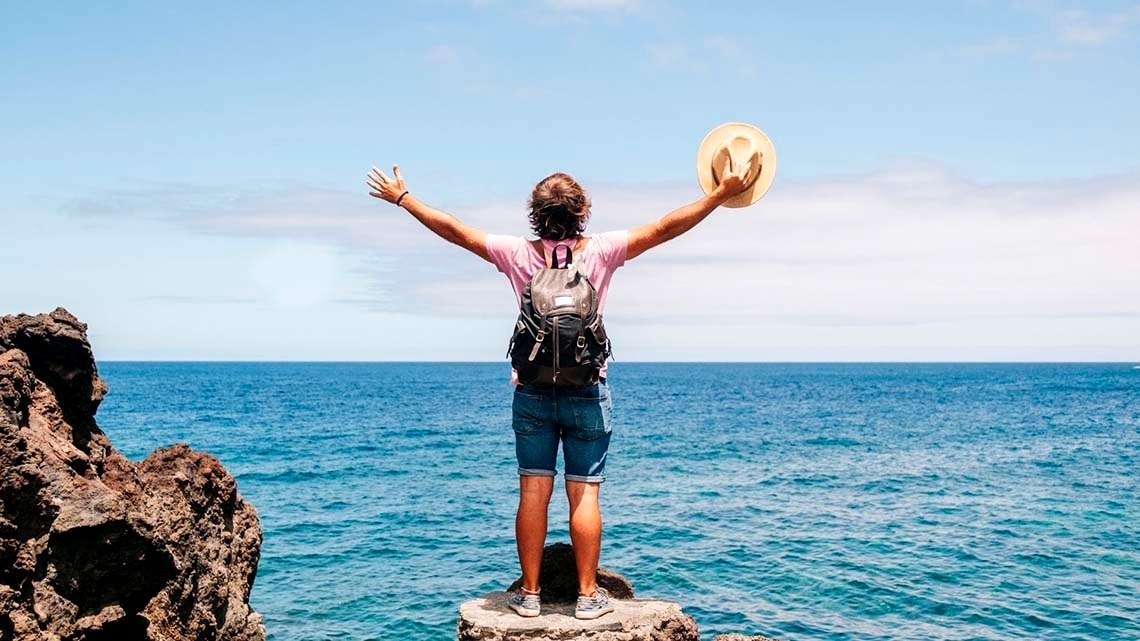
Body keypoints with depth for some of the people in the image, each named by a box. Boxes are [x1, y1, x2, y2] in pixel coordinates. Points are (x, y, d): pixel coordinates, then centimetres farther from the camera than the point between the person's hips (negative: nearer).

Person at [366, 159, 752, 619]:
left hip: (531, 391, 2)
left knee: (533, 492, 5)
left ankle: (529, 593, 11)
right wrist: (721, 194, 0)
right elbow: (666, 228, -5)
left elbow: (454, 230, 4)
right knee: (584, 494, 2)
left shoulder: (518, 254, -2)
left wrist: (402, 198, 16)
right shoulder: (600, 251, -6)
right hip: (587, 392, -1)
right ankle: (588, 595, 7)